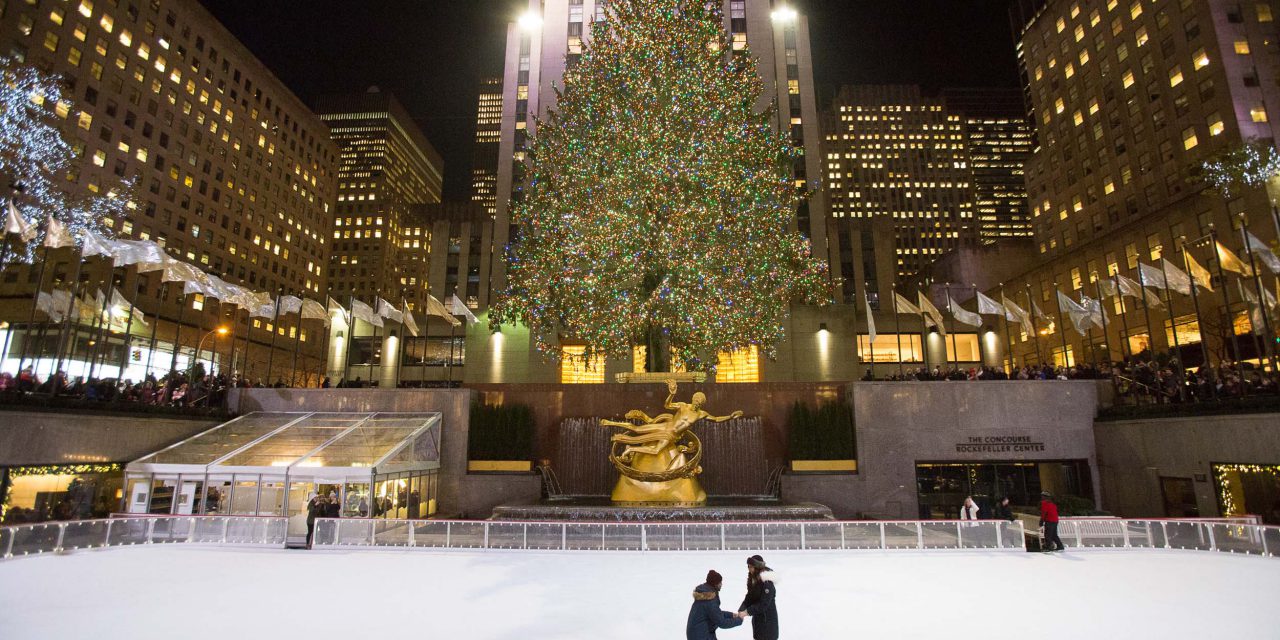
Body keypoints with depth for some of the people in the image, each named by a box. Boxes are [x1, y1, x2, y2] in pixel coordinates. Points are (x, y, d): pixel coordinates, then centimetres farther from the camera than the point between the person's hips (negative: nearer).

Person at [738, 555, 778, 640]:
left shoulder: (767, 583, -25)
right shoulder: (753, 580, 1)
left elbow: (763, 604, -27)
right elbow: (749, 597, 2)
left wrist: (747, 612, -27)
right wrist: (741, 610, -12)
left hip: (767, 618, -8)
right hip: (757, 617, 8)